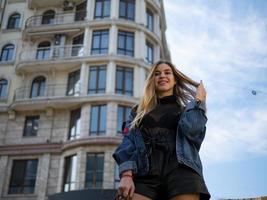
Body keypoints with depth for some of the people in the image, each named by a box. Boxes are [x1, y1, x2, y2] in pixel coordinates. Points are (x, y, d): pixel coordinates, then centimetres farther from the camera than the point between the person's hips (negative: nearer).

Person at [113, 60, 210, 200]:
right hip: (145, 175, 1)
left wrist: (198, 99, 9)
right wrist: (126, 175, -8)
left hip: (181, 173, 0)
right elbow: (128, 142, 9)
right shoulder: (139, 111, 24)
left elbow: (191, 131, -3)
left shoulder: (187, 109, 21)